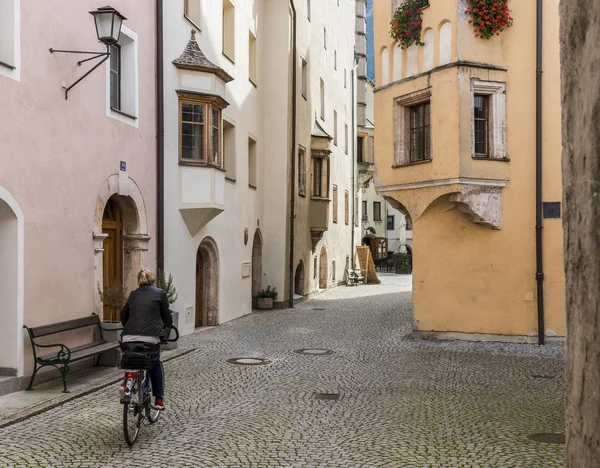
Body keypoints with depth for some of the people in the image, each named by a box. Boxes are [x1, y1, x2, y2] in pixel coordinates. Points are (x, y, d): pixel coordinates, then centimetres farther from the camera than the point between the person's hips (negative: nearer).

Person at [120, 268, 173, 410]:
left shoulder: (133, 294, 18)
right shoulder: (160, 293, 7)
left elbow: (124, 315, 25)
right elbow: (166, 315, 10)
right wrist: (169, 327, 30)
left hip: (129, 337, 3)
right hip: (150, 336, -3)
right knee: (155, 366, 16)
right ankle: (159, 399, 14)